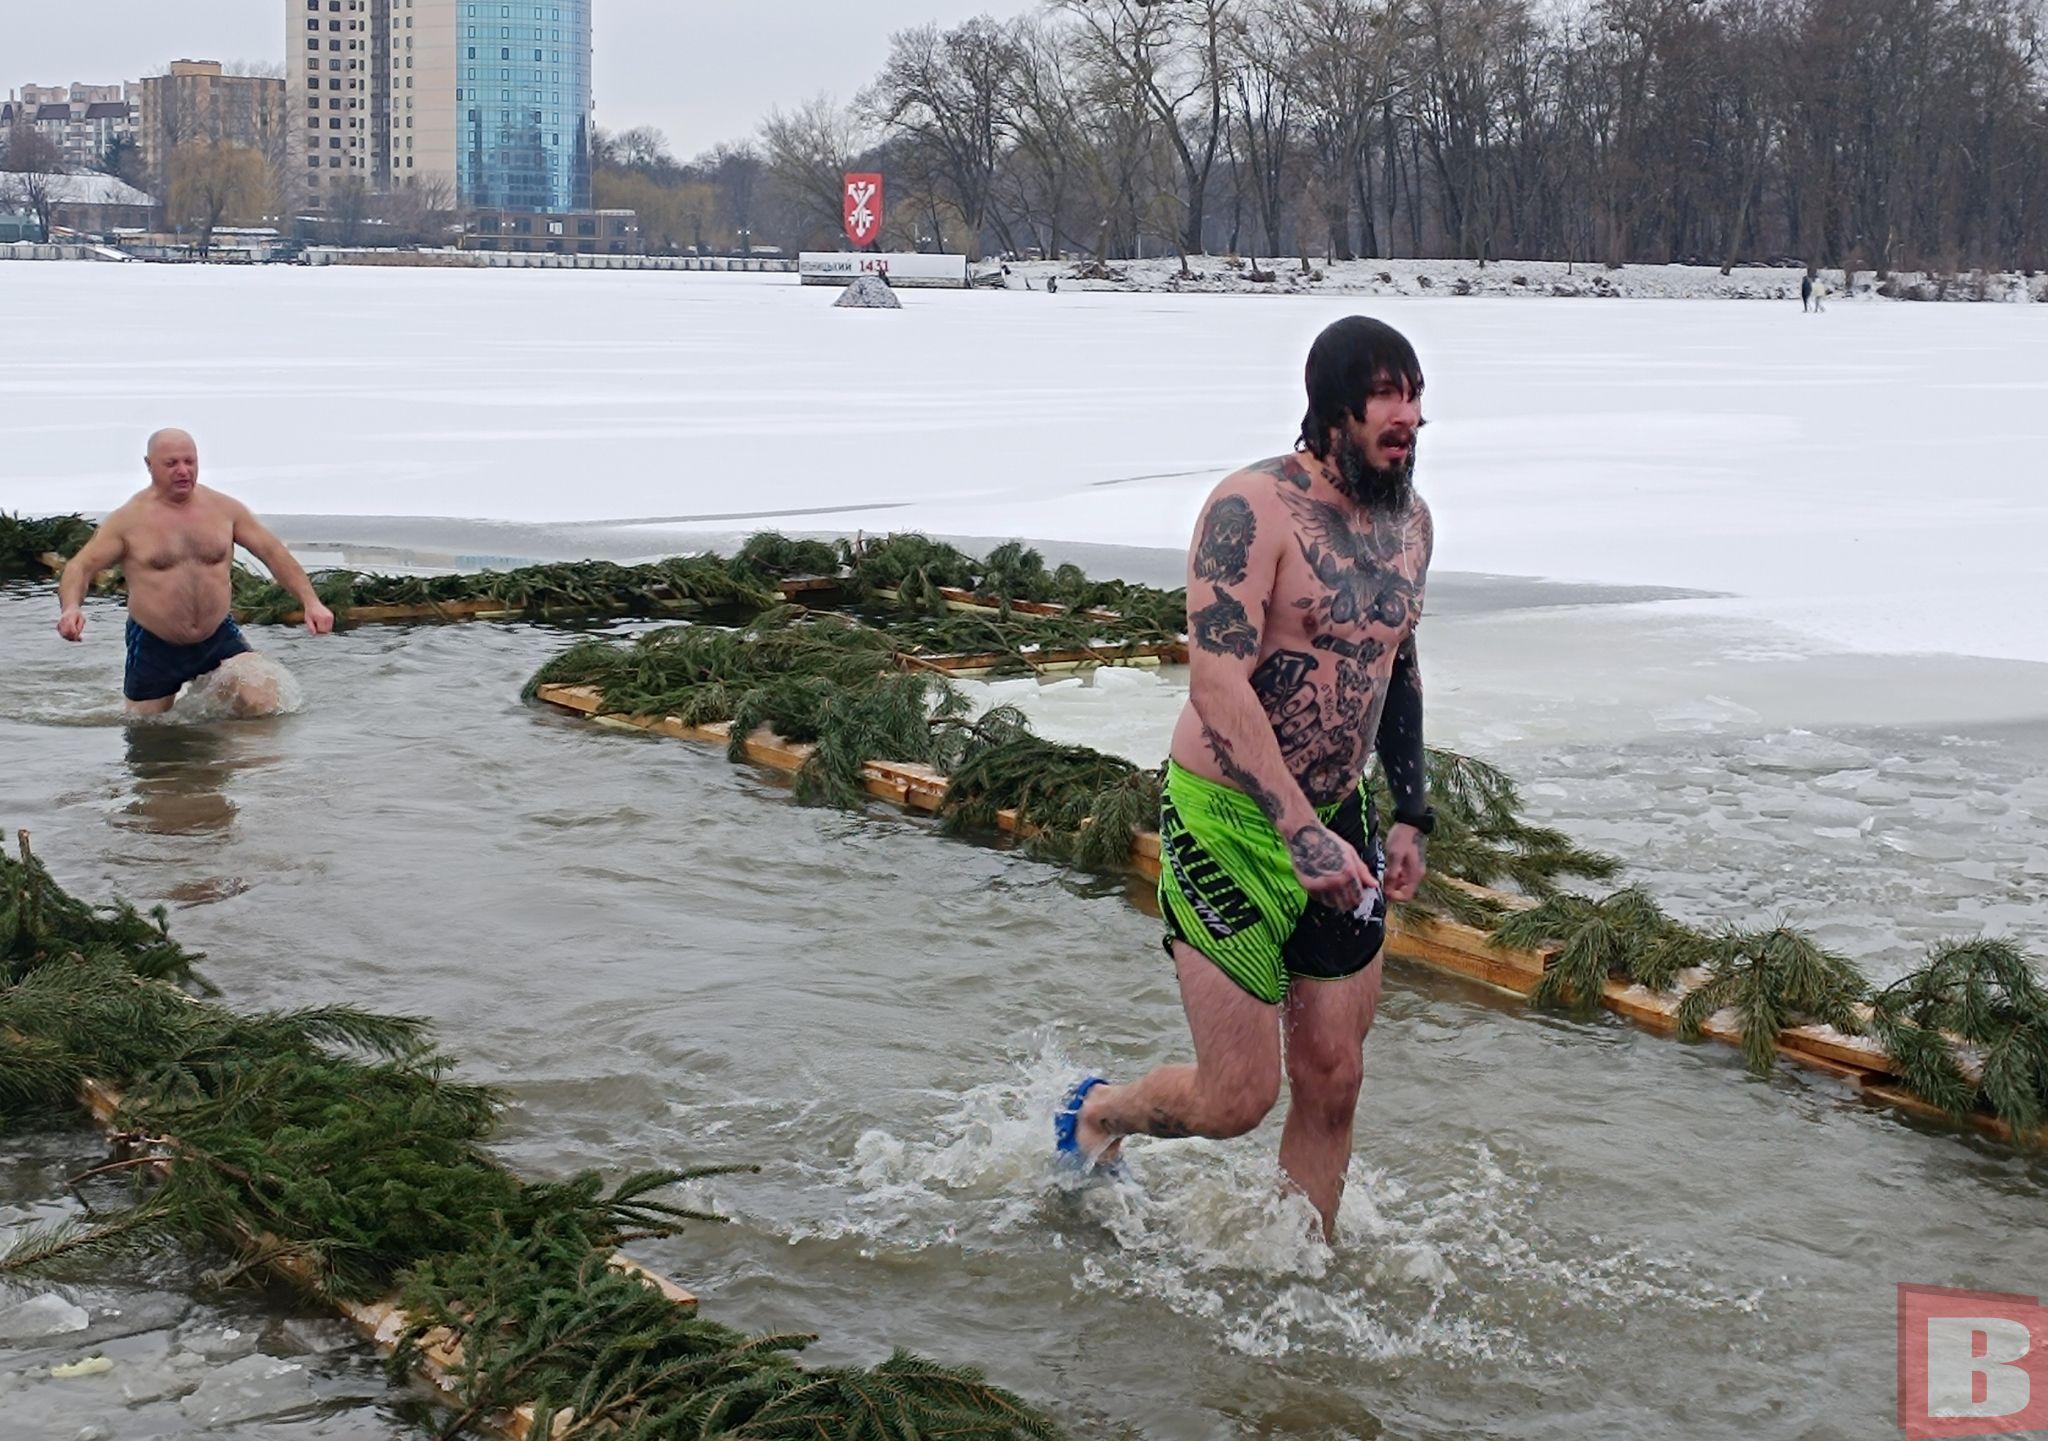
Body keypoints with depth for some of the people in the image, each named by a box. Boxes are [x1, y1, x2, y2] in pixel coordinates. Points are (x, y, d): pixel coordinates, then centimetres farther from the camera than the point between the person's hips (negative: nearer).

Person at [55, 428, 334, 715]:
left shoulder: (223, 508, 1)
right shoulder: (129, 519, -7)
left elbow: (274, 553, 5)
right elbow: (81, 567, -10)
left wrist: (311, 601, -5)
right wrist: (71, 608, -31)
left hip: (219, 638, 2)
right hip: (154, 648, -2)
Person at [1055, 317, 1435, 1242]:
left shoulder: (1410, 520, 7)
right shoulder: (1254, 509, -19)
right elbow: (1219, 685, -27)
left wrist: (1408, 814, 17)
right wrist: (1301, 833, -34)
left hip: (1337, 822, 7)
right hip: (1230, 821, -7)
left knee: (1332, 1083, 8)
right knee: (1238, 1098, -3)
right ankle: (1096, 1115, 28)